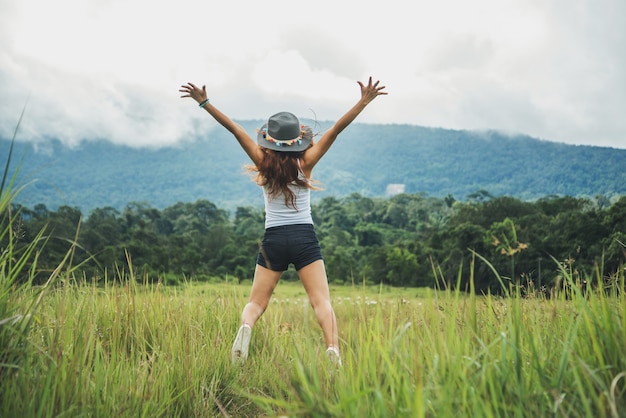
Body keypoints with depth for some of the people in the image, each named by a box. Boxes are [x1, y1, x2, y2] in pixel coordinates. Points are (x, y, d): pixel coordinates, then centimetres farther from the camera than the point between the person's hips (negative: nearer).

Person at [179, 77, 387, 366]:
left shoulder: (264, 162, 0)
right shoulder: (306, 163, -2)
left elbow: (234, 128, -2)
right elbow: (337, 128, -6)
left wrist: (204, 102, -2)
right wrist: (364, 101, -6)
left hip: (273, 239, 1)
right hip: (305, 238, -1)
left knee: (256, 302, 8)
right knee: (322, 301, -5)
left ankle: (245, 329, -22)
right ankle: (333, 351, -23)